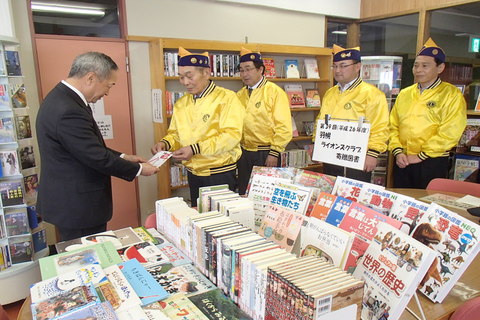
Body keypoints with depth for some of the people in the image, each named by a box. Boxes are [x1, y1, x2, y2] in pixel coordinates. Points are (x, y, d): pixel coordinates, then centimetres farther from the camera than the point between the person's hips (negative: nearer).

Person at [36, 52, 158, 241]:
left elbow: (90, 147, 14)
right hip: (77, 207, -10)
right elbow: (98, 158, -23)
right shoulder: (69, 111, -27)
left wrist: (122, 157, 9)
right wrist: (138, 169, -10)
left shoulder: (62, 97, 6)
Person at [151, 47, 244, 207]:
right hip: (193, 174, 5)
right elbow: (175, 133, 15)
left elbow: (231, 135, -20)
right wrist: (165, 143, -7)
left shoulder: (226, 98, -10)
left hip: (221, 174, -5)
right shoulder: (181, 104, 8)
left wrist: (195, 149, -25)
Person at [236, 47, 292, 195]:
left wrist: (274, 153, -16)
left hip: (265, 154, -5)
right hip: (244, 153, 6)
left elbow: (283, 127, -13)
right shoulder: (240, 95, 11)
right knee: (244, 195, 14)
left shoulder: (275, 92, -8)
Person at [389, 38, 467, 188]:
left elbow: (449, 133, -13)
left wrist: (421, 156, -14)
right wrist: (397, 152, -5)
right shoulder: (404, 94, 11)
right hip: (402, 162, 5)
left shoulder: (452, 95, -5)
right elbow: (393, 126, 9)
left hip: (432, 163, -4)